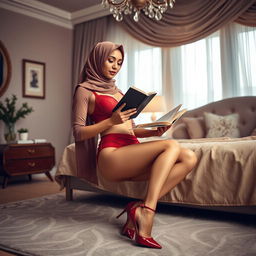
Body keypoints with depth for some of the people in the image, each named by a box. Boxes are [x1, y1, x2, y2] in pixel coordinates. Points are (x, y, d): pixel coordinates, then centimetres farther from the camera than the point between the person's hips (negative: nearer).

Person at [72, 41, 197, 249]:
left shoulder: (117, 90, 27)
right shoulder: (85, 90, 7)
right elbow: (78, 134, -2)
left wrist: (154, 132, 5)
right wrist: (111, 121, -16)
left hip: (133, 150, 7)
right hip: (111, 155, -7)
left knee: (189, 158, -15)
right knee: (171, 145, -26)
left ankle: (140, 208, -21)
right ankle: (146, 212, -29)